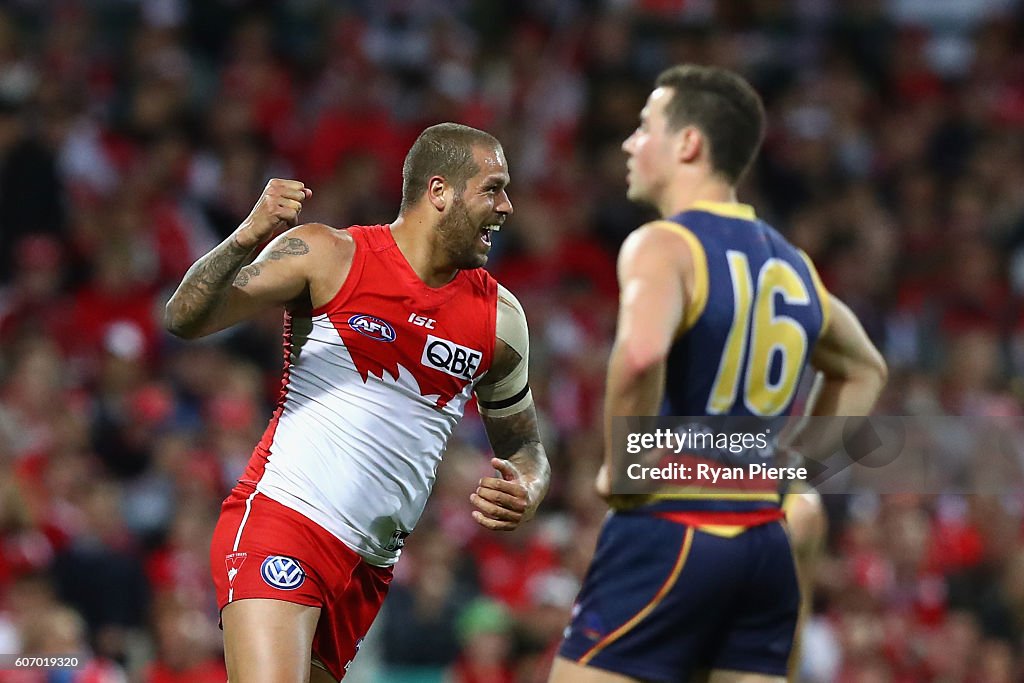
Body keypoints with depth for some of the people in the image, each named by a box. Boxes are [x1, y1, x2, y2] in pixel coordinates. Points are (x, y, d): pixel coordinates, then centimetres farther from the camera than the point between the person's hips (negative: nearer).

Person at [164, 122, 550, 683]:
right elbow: (186, 319, -7)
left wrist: (525, 494, -3)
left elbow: (524, 448, 22)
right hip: (281, 520, -6)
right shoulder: (327, 256, -2)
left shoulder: (500, 318, 10)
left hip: (370, 569, 6)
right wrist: (246, 240, -26)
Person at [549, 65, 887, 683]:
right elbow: (864, 371, 31)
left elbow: (641, 354, -31)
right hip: (765, 543, 7)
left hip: (668, 537, -7)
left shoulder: (664, 246, -10)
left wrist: (620, 469, -17)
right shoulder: (791, 265, 14)